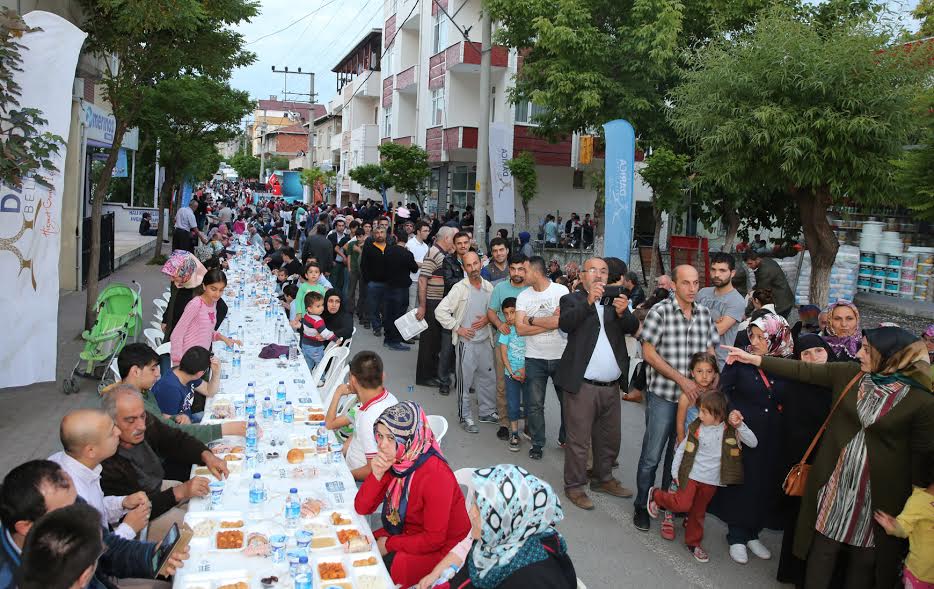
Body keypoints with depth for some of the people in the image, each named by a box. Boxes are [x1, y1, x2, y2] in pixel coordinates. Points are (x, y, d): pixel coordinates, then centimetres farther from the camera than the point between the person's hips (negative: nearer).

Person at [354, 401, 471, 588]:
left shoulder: (435, 476, -30)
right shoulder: (392, 461, -8)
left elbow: (434, 539, -25)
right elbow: (361, 508, -5)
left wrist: (389, 544, -15)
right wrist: (377, 475, -21)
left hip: (441, 547, -7)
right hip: (404, 533, 7)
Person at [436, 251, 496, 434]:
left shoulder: (489, 287, 2)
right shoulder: (460, 288, -13)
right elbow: (440, 311, -14)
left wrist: (487, 319, -5)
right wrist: (458, 328, -13)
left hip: (485, 340, 5)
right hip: (466, 342, -5)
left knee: (488, 377, 16)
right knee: (465, 381, 5)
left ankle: (487, 411, 33)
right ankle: (465, 417, 17)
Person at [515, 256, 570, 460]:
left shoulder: (561, 290, -8)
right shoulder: (523, 296, 0)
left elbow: (562, 321, -21)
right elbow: (520, 329, -10)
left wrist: (532, 320, -11)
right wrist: (550, 323, -15)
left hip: (561, 356, -1)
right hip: (534, 358, 1)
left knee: (568, 401, 13)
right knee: (534, 405, 5)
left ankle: (565, 439, 33)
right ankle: (537, 443, 21)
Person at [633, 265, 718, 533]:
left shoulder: (704, 313, 6)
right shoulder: (660, 311, -9)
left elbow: (710, 351, 13)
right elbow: (648, 352, -11)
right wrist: (681, 379, -15)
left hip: (694, 394, 5)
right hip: (663, 395, -5)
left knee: (680, 451, 16)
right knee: (651, 455, 2)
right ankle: (642, 506, 19)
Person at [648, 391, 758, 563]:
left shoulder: (731, 430, -9)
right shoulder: (696, 428, -10)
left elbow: (753, 443, -13)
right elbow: (681, 448, 0)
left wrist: (740, 426, -26)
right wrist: (675, 472, 2)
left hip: (712, 481, 1)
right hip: (691, 475, -1)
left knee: (699, 512, 13)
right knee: (683, 504, -9)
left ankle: (693, 542, 31)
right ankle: (656, 495, 17)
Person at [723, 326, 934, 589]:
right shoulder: (849, 373, -3)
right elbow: (802, 371, 1)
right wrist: (753, 358, -1)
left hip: (877, 492, -3)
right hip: (834, 481, 3)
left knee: (864, 557, 12)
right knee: (823, 547, 11)